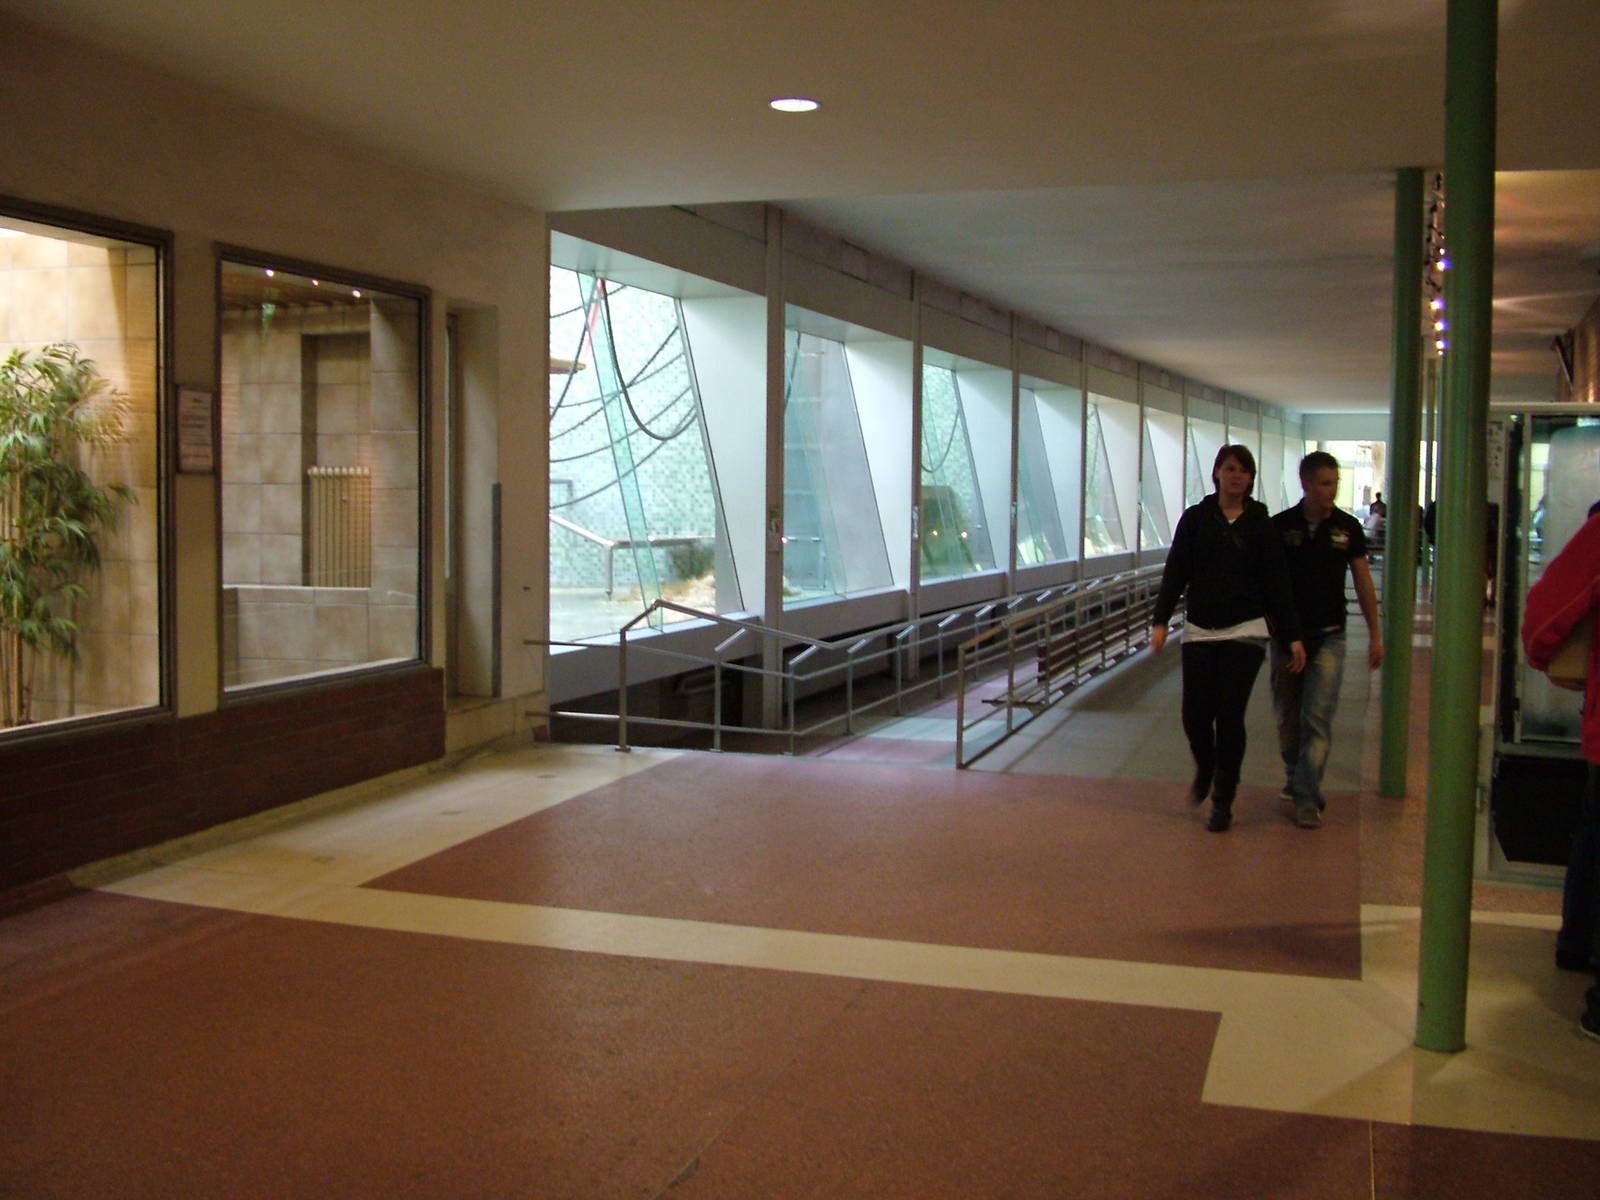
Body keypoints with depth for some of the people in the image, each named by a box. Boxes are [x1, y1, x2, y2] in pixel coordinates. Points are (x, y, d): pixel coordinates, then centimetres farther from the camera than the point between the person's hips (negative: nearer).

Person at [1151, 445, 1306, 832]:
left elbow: (1277, 583, 5)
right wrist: (1160, 620, -5)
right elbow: (1175, 574, 4)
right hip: (1200, 630, 1)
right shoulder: (1195, 518, 4)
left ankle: (1223, 803, 10)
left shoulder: (1261, 524, 4)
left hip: (1245, 632, -1)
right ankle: (1204, 769, 30)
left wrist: (1293, 635, 1)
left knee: (1230, 716, -4)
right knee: (1195, 714, -3)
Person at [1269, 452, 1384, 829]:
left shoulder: (1347, 528, 1)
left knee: (1318, 718, -7)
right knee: (1287, 716, 9)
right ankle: (1295, 776, 33)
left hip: (1328, 637, 0)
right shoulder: (1280, 526, -3)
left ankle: (1306, 798, -4)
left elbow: (1363, 582, 8)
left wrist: (1375, 634, 8)